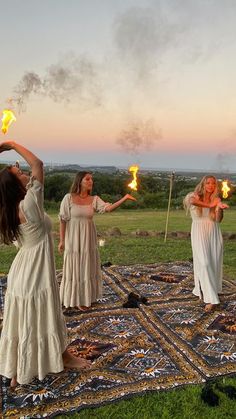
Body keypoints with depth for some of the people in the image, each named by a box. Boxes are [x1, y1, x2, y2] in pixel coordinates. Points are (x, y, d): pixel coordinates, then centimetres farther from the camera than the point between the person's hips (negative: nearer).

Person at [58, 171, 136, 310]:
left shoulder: (94, 199, 0)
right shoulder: (69, 198, -9)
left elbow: (108, 208, -18)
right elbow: (63, 220, -6)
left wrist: (125, 198, -29)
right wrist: (62, 240, -6)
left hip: (89, 239, 4)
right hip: (74, 239, -3)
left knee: (88, 268, 13)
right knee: (75, 268, 7)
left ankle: (86, 297, 32)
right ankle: (76, 299, 25)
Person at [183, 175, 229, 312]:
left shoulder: (216, 199, 7)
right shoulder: (195, 196, -2)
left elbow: (218, 220, -5)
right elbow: (191, 200, -29)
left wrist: (220, 208, -24)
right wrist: (210, 205, -21)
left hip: (214, 234, 4)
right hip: (199, 234, -4)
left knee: (214, 264, 5)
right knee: (204, 263, -12)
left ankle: (204, 290, 27)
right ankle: (211, 299, -11)